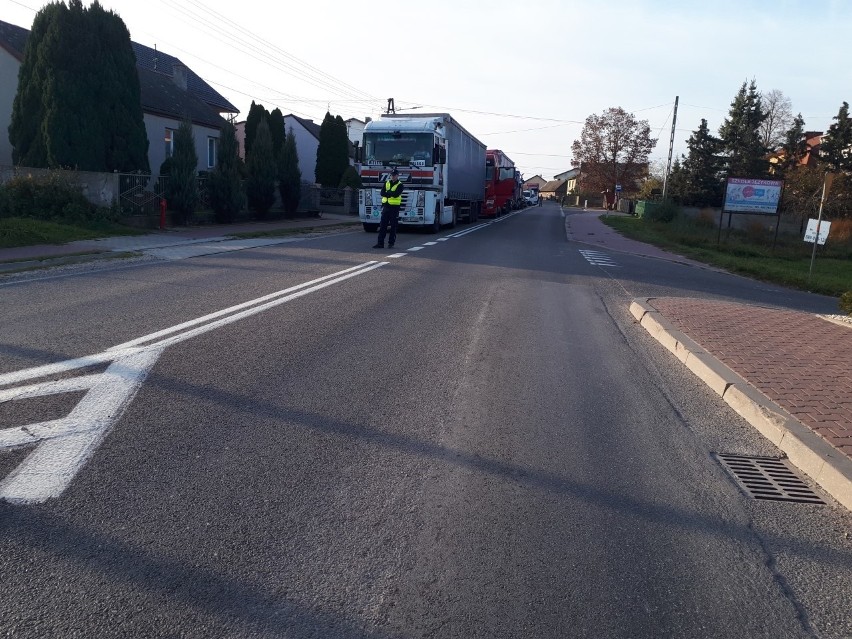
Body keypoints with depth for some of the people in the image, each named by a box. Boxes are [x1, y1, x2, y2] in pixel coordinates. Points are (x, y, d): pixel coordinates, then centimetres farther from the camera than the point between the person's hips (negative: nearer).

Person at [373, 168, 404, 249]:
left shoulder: (400, 185, 0)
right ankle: (380, 243, 3)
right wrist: (391, 193, -12)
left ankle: (391, 243, 8)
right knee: (382, 225, 2)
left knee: (393, 226, 1)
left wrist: (387, 192, -6)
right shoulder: (386, 183, 13)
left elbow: (396, 194, -17)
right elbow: (382, 193, 0)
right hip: (386, 206, 4)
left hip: (394, 207, -4)